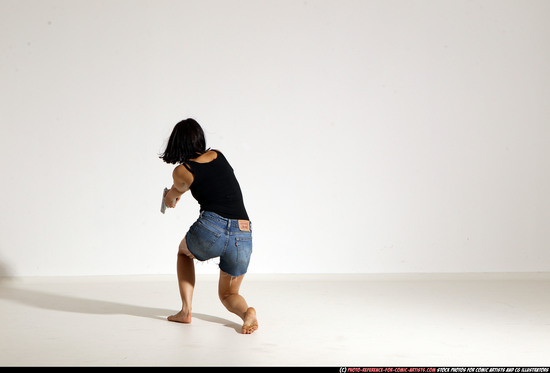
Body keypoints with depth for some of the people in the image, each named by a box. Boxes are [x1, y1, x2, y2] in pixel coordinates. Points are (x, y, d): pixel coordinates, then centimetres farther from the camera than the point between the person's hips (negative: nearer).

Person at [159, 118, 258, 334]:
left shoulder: (181, 171, 5)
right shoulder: (218, 155, 18)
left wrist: (170, 197, 54)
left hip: (211, 229, -4)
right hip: (243, 236, 4)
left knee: (184, 251, 34)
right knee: (227, 294, 25)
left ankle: (186, 310, 21)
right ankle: (247, 312, -9)